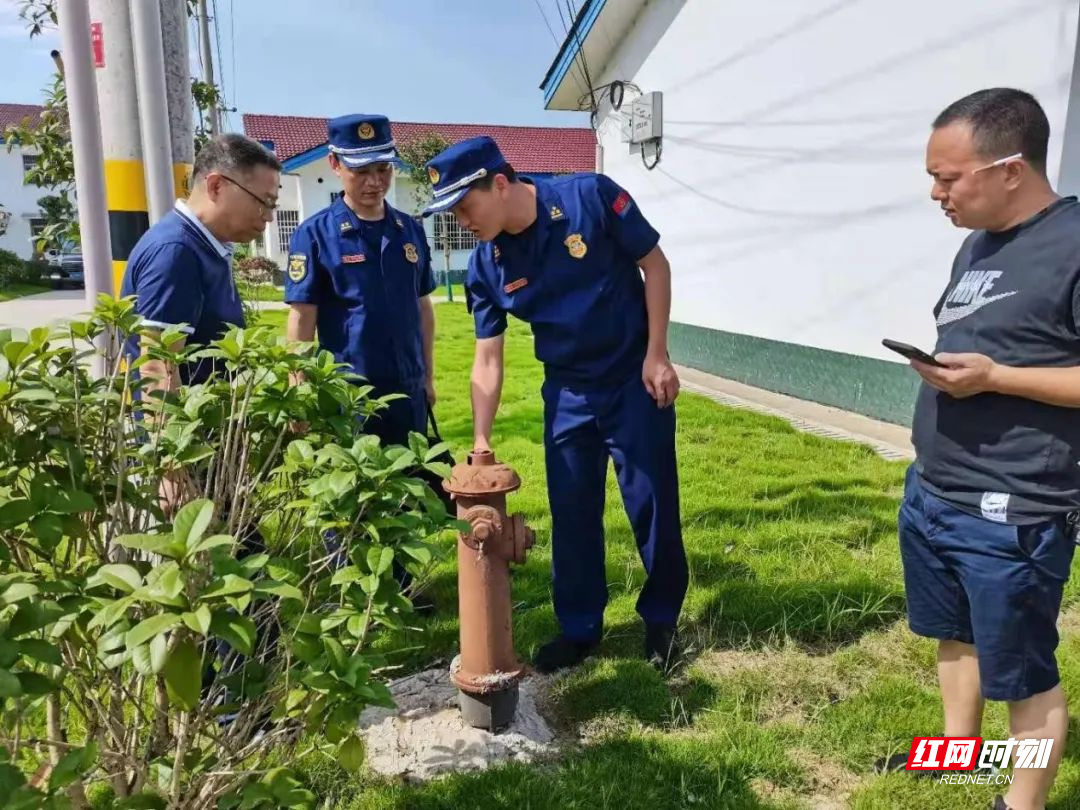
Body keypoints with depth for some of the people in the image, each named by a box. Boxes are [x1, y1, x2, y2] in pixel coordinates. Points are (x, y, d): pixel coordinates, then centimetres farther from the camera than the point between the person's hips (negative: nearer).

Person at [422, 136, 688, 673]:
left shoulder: (590, 198, -19)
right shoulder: (486, 266, -8)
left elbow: (655, 265, -9)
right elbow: (487, 359, -3)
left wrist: (657, 356, -13)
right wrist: (480, 442, -7)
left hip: (635, 380, -3)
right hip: (567, 392, 4)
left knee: (651, 504, 4)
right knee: (571, 513, 9)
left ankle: (661, 618, 28)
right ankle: (579, 627, 28)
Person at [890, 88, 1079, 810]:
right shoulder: (978, 244, 11)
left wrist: (992, 377, -24)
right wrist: (937, 360, 6)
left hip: (1010, 513, -9)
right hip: (931, 492, 9)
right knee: (956, 636, 24)